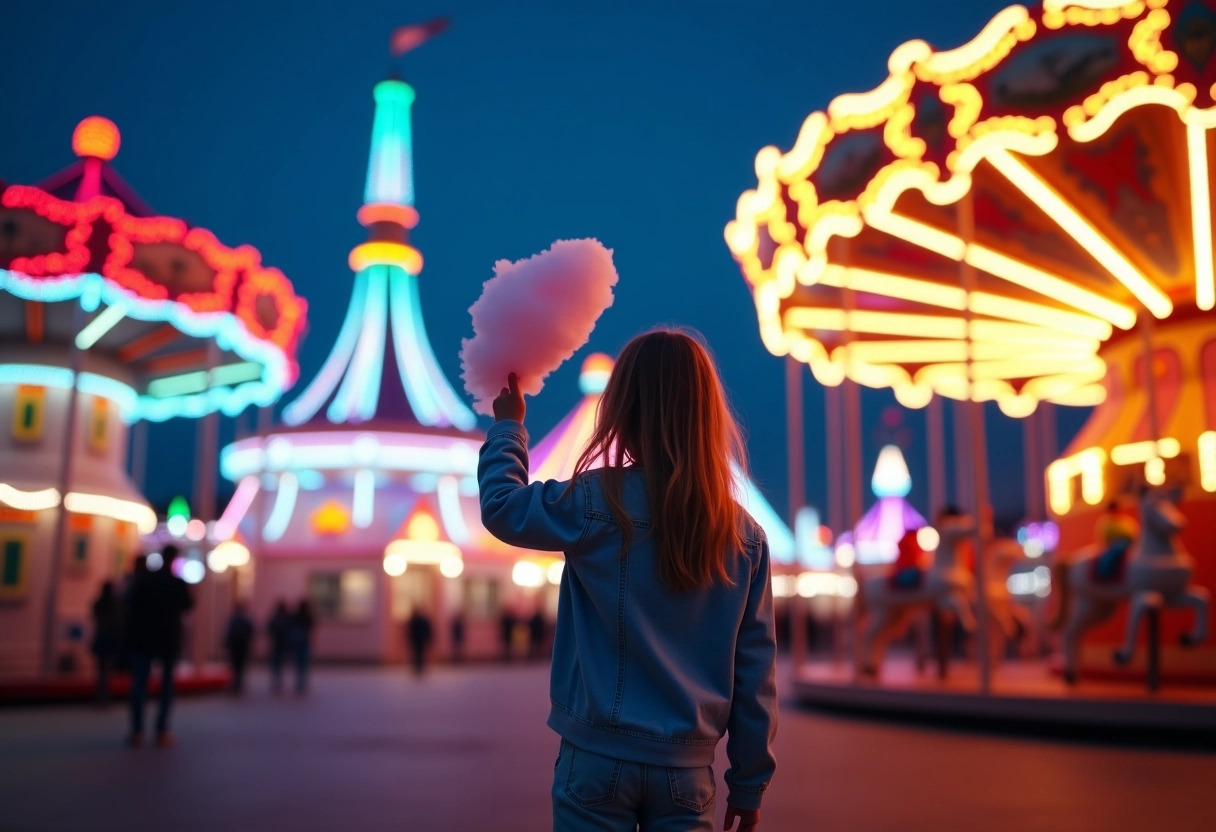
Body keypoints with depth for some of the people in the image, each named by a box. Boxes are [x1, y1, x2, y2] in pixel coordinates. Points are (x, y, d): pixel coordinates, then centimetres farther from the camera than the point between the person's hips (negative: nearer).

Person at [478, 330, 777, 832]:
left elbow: (501, 507, 3)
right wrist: (750, 781, 10)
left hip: (599, 756, -2)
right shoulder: (744, 535, -2)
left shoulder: (598, 505, -12)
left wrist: (508, 426, 18)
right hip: (687, 768, 3)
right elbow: (755, 669, 1)